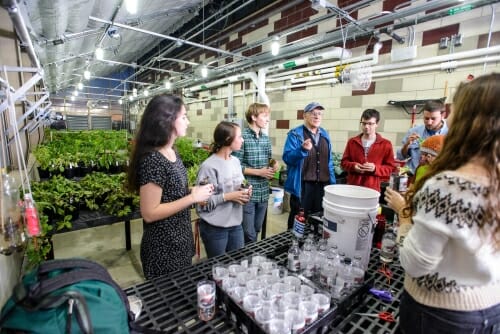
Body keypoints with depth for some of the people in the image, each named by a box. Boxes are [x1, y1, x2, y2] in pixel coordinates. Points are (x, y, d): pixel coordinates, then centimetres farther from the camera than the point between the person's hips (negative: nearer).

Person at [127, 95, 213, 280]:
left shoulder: (172, 152, 1)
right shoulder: (152, 159, -25)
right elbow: (149, 213, -24)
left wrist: (196, 191, -2)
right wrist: (193, 197, -24)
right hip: (163, 248, -8)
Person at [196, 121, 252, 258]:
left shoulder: (236, 161, 4)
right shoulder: (209, 166, -20)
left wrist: (245, 192, -5)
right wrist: (227, 197, -23)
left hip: (236, 224, 7)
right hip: (215, 228, -6)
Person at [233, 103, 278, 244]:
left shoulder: (266, 138, 9)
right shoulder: (242, 137, -13)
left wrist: (273, 165, -5)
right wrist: (259, 172, -17)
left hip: (263, 193, 7)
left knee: (257, 231, 20)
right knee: (249, 235, 4)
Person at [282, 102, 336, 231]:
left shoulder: (325, 134, 11)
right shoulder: (295, 134, -7)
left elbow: (329, 160, 14)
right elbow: (287, 158, -17)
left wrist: (332, 182, 11)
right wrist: (303, 150, -33)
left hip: (323, 184, 6)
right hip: (302, 184, -5)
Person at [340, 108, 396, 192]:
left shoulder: (386, 144, 2)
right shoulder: (352, 142, 8)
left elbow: (390, 168, 3)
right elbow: (344, 162, 10)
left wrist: (375, 168, -16)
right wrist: (353, 166, -10)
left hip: (373, 189, -2)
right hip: (352, 186, 2)